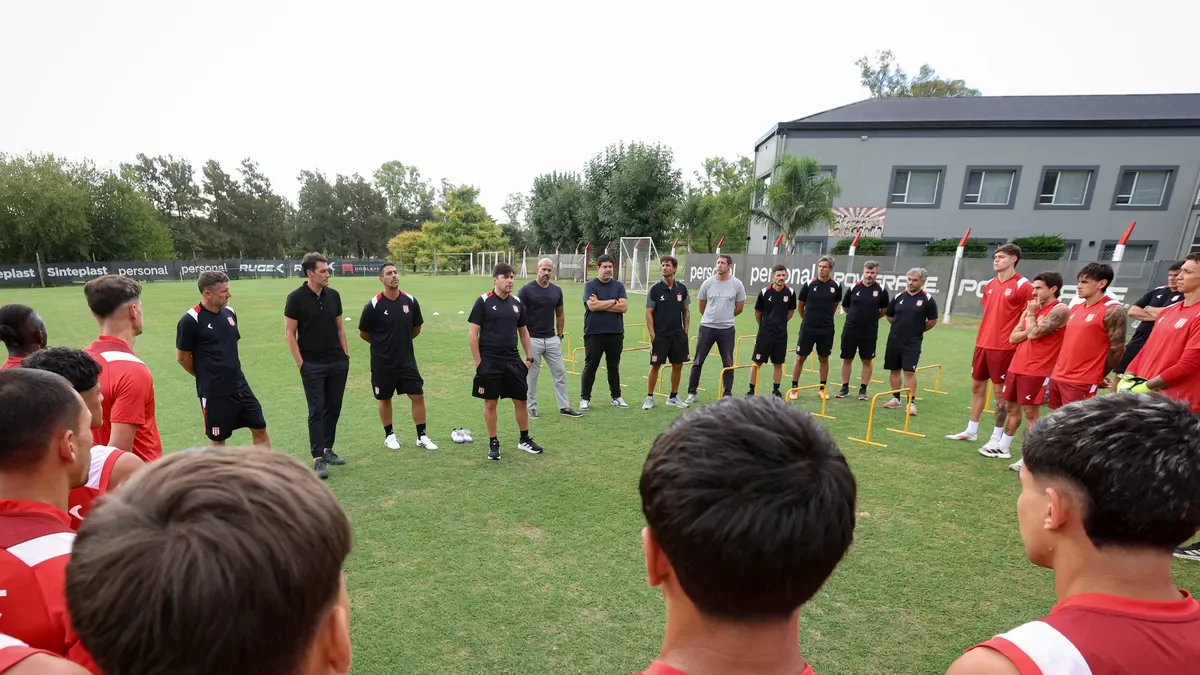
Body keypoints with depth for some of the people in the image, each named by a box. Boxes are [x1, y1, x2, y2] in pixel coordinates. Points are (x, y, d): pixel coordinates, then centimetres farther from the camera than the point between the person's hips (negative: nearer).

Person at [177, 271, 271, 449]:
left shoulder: (229, 312, 4)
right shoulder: (191, 320, -15)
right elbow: (182, 357, -7)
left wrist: (230, 372, 17)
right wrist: (206, 376, 5)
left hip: (240, 386, 6)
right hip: (213, 392, -6)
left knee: (260, 428, 8)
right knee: (218, 439, 9)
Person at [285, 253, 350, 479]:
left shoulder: (333, 295, 5)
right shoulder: (296, 297, -8)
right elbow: (289, 333, -6)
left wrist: (346, 354, 8)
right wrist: (301, 363, -9)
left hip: (338, 362, 5)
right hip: (312, 365, -5)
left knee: (334, 407, 10)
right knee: (317, 409, -3)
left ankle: (327, 449, 24)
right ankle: (317, 458, 3)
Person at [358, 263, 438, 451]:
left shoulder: (410, 301, -4)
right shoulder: (373, 306, -13)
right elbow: (363, 334, 0)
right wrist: (381, 344, 9)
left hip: (407, 360, 2)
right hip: (382, 362, -2)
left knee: (418, 395, 1)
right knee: (385, 399, 11)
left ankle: (421, 436, 13)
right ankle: (389, 435, 30)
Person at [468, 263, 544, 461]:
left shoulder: (517, 302, 7)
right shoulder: (483, 301, -7)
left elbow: (523, 332, 15)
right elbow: (473, 334, -7)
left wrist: (529, 357, 9)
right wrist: (478, 361, -9)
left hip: (513, 360, 4)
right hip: (489, 362, -4)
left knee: (521, 400, 9)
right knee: (490, 403, 5)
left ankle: (524, 439, 26)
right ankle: (493, 443, 20)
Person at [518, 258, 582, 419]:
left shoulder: (556, 290, 6)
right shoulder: (526, 290, -8)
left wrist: (559, 334, 11)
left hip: (552, 339, 5)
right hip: (533, 339, -5)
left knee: (560, 373, 7)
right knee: (531, 375, 5)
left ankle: (564, 407, 17)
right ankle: (531, 407, 19)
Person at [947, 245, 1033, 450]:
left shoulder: (1023, 286, -10)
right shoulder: (989, 285, 11)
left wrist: (1016, 339, -14)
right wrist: (981, 339, 17)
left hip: (1004, 348, -7)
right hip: (983, 344, 7)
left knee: (1000, 391, 1)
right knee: (977, 386, 13)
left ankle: (997, 438, 12)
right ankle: (971, 431, 24)